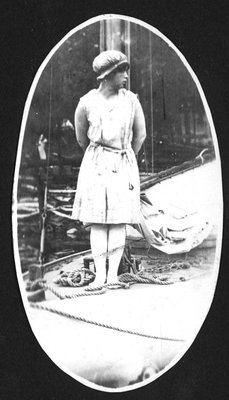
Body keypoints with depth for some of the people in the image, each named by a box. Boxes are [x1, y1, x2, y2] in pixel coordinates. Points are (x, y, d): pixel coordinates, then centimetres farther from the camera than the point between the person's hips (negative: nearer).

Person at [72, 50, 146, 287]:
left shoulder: (131, 100, 0)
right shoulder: (87, 103, -3)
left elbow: (140, 135, 12)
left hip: (124, 164, 1)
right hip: (96, 165, -1)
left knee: (119, 220, -2)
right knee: (97, 221, -2)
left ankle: (113, 273, 4)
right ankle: (100, 274, 4)